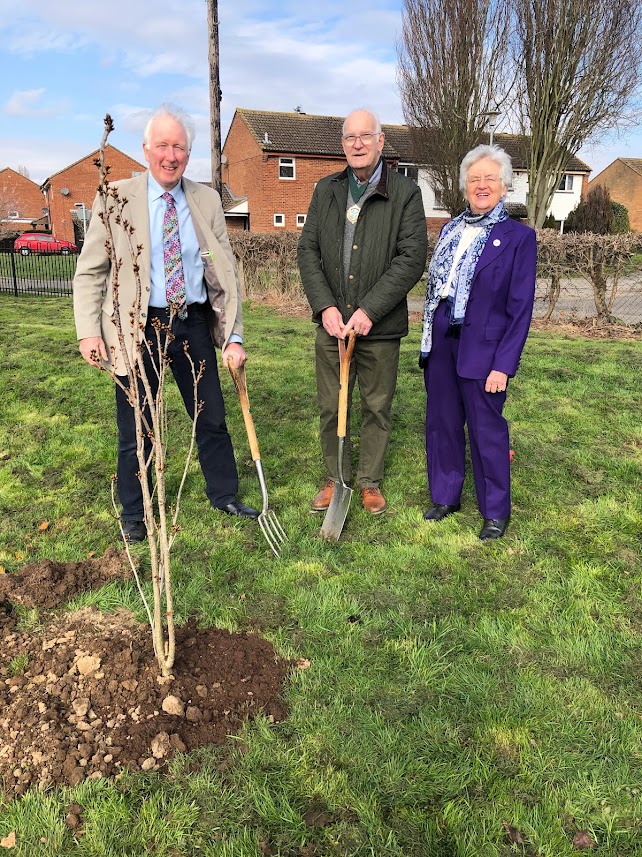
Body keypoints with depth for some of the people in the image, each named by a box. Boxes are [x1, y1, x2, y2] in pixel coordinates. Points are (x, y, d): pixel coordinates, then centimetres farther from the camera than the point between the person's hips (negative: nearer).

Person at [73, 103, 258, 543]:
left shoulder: (207, 200, 5)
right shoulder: (116, 198, -3)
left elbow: (226, 271, 4)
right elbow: (90, 271, -1)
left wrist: (234, 336, -3)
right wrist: (89, 331, -12)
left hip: (195, 325, 3)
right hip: (137, 327, -2)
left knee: (212, 419, 12)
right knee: (136, 429, 8)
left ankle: (225, 497, 33)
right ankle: (135, 515, 28)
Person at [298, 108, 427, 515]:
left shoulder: (406, 193, -3)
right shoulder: (326, 189, 9)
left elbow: (412, 259, -10)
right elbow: (308, 251, 5)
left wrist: (369, 310, -17)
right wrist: (325, 306, -9)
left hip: (380, 326, -3)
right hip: (331, 323, 3)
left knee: (377, 408, 8)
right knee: (331, 406, 10)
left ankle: (371, 481, 26)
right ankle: (334, 479, 27)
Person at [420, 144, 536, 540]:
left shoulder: (519, 237, -5)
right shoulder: (450, 229, 12)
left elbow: (521, 308, -8)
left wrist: (503, 365, -14)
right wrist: (429, 339, 9)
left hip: (482, 348, -5)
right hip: (440, 343, 5)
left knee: (487, 429, 3)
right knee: (442, 423, 12)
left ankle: (496, 511, 20)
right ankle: (446, 496, 30)